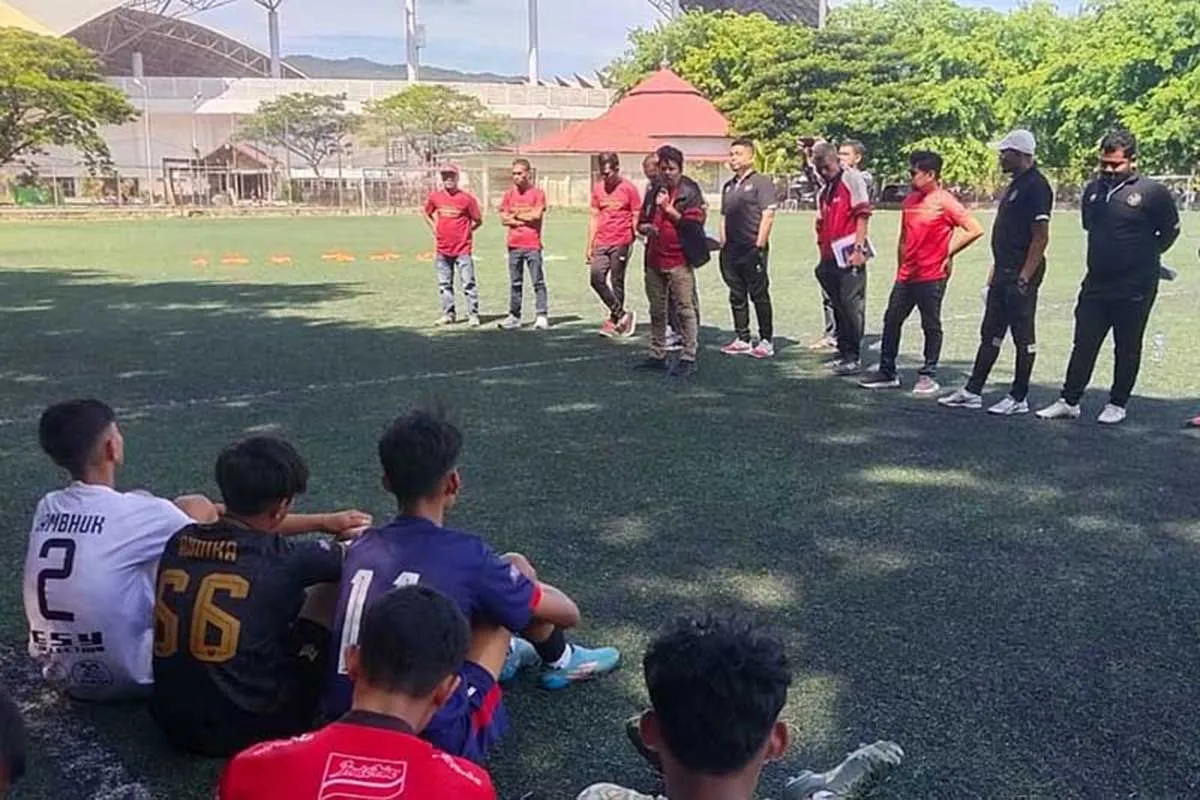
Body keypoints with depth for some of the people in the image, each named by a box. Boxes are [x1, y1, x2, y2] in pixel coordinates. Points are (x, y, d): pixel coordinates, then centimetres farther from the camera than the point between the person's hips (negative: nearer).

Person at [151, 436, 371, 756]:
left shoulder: (179, 542, -1)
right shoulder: (282, 560, -18)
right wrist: (356, 537, 26)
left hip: (172, 723, 6)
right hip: (246, 732, -6)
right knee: (332, 585, 8)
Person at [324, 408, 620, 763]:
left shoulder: (362, 547, 2)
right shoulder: (465, 555, -13)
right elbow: (568, 613, 2)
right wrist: (528, 582, 25)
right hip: (433, 742, -5)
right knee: (516, 568, 6)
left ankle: (500, 654, 42)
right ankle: (560, 661, 32)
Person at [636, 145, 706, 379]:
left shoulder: (689, 192, -3)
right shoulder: (654, 191, 16)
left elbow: (694, 223, -11)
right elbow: (641, 222, 24)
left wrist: (669, 209, -14)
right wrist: (645, 227, 1)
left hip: (679, 259, -7)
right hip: (654, 260, 7)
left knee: (685, 309, -5)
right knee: (657, 310, 13)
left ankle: (688, 359, -2)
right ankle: (657, 355, 23)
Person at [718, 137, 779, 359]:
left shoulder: (761, 182, -4)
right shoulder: (728, 186, 18)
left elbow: (768, 215, -11)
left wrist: (759, 245, -16)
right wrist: (723, 245, 12)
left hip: (753, 249, -7)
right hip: (732, 250, 7)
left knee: (759, 295, -2)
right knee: (737, 296, 10)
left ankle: (766, 341, 4)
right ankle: (742, 340, 18)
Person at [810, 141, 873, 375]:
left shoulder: (852, 178, -4)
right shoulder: (823, 190, 18)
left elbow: (862, 215, -10)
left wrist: (858, 249, -16)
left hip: (849, 255, -8)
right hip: (831, 257, 8)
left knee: (851, 306, -7)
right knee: (838, 305, 13)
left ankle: (854, 357, -3)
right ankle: (844, 352, 22)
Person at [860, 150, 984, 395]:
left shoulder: (944, 201, -10)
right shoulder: (910, 201, 11)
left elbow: (975, 230, -13)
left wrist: (949, 253, -9)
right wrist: (900, 268, 17)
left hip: (932, 276, -7)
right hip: (906, 276, 7)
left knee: (931, 326, 3)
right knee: (892, 320, 9)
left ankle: (928, 376, 12)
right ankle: (887, 372, 18)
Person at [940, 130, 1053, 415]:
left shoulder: (1036, 186, -14)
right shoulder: (1016, 185, 16)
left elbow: (1041, 237, -19)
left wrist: (1024, 276, -22)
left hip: (1020, 276, -10)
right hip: (1003, 273, 10)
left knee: (1023, 337, 0)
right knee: (990, 333, 12)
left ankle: (1019, 398, 9)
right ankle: (972, 392, 18)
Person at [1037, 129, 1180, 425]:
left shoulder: (1152, 192, -8)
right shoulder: (1093, 190, 7)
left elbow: (1170, 231, 3)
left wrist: (1146, 256, 7)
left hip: (1135, 288, -4)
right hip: (1096, 284, 5)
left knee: (1127, 348, 7)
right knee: (1084, 345, 7)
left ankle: (1118, 404, 18)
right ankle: (1069, 401, 13)